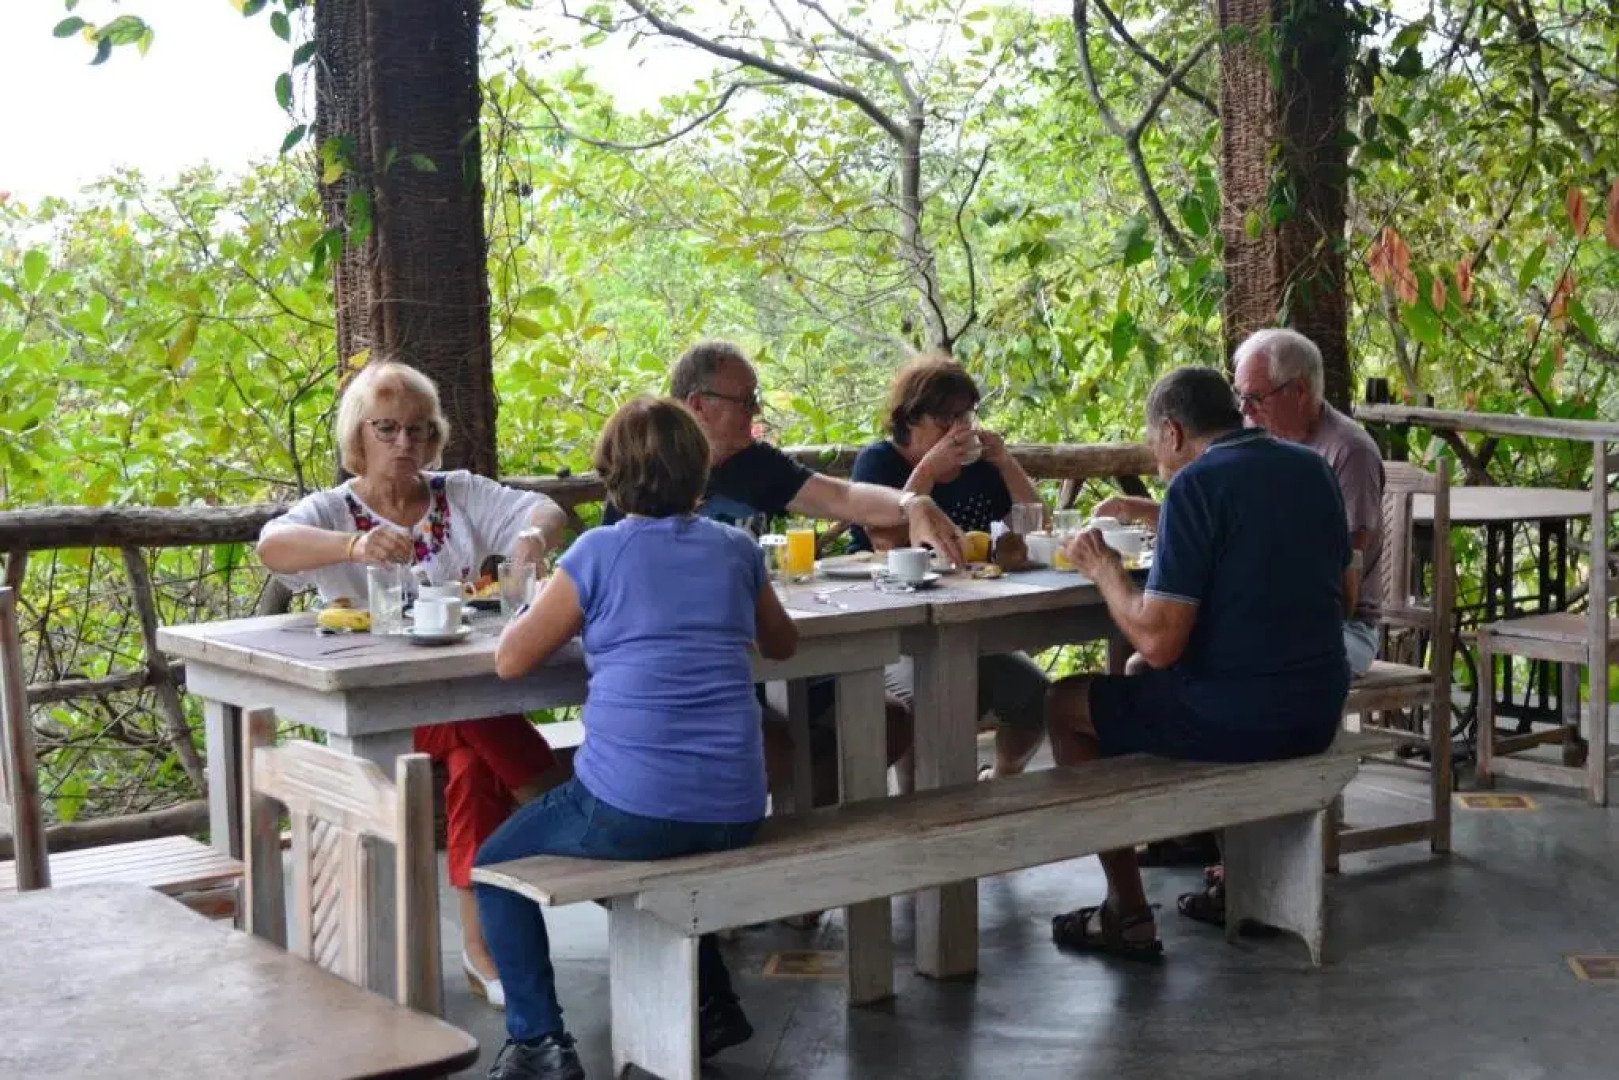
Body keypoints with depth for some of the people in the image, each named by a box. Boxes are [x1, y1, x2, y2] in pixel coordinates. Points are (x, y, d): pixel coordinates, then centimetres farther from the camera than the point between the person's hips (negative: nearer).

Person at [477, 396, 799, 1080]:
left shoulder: (600, 553, -4)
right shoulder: (736, 551, 8)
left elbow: (511, 659, 1)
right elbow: (781, 643, 25)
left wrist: (551, 609, 19)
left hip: (631, 806, -5)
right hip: (736, 814, 5)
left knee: (494, 868, 17)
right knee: (665, 853, 39)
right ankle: (713, 1005, 34)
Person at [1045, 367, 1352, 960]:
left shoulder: (1197, 484, -16)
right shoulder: (1313, 469, 7)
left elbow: (1158, 641, -21)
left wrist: (1103, 569, -3)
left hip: (1234, 719, -8)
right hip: (1320, 715, 8)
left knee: (1066, 703, 14)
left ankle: (1128, 912, 13)